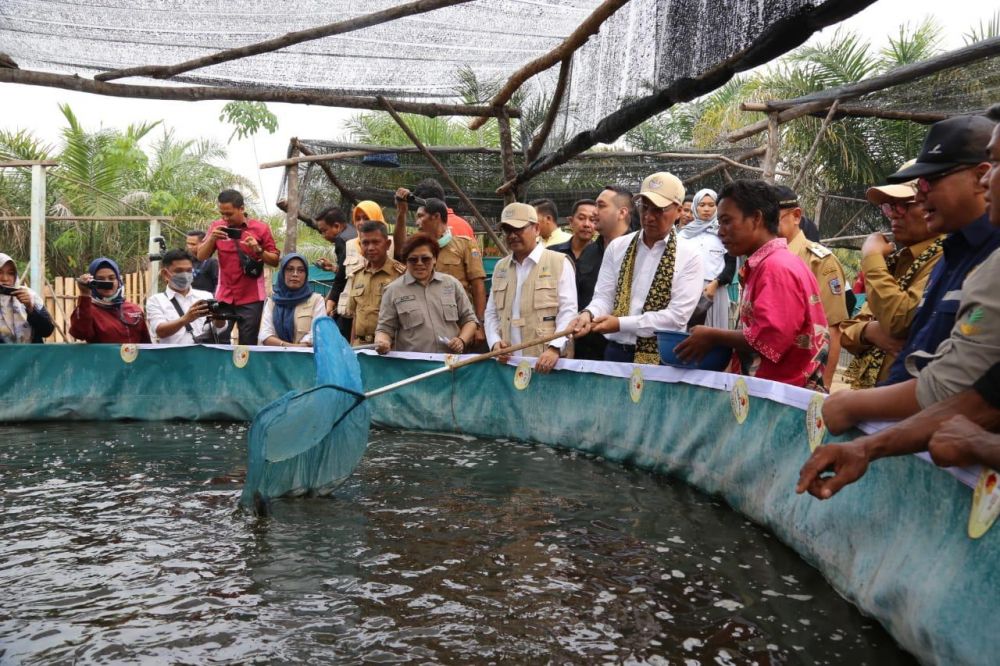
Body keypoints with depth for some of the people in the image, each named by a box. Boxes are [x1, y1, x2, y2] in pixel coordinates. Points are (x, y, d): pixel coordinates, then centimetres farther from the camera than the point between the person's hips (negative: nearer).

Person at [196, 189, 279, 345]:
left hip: (251, 298, -3)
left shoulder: (261, 228, -2)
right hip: (224, 297, 3)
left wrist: (259, 250, -17)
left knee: (248, 345, -2)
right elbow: (201, 257, 2)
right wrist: (212, 238, -13)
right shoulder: (216, 227, 6)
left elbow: (275, 261, 1)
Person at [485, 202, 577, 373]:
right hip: (507, 361, 4)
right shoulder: (500, 267, 16)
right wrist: (495, 342, 0)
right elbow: (491, 313, 18)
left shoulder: (559, 263, 0)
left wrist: (555, 348, -20)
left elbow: (568, 311, -7)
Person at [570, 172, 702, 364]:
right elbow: (604, 297, 3)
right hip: (616, 352, 3)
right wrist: (589, 313, -20)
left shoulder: (689, 257, -5)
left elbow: (678, 316, -13)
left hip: (662, 359, -3)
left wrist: (621, 324, -19)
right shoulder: (617, 247, 5)